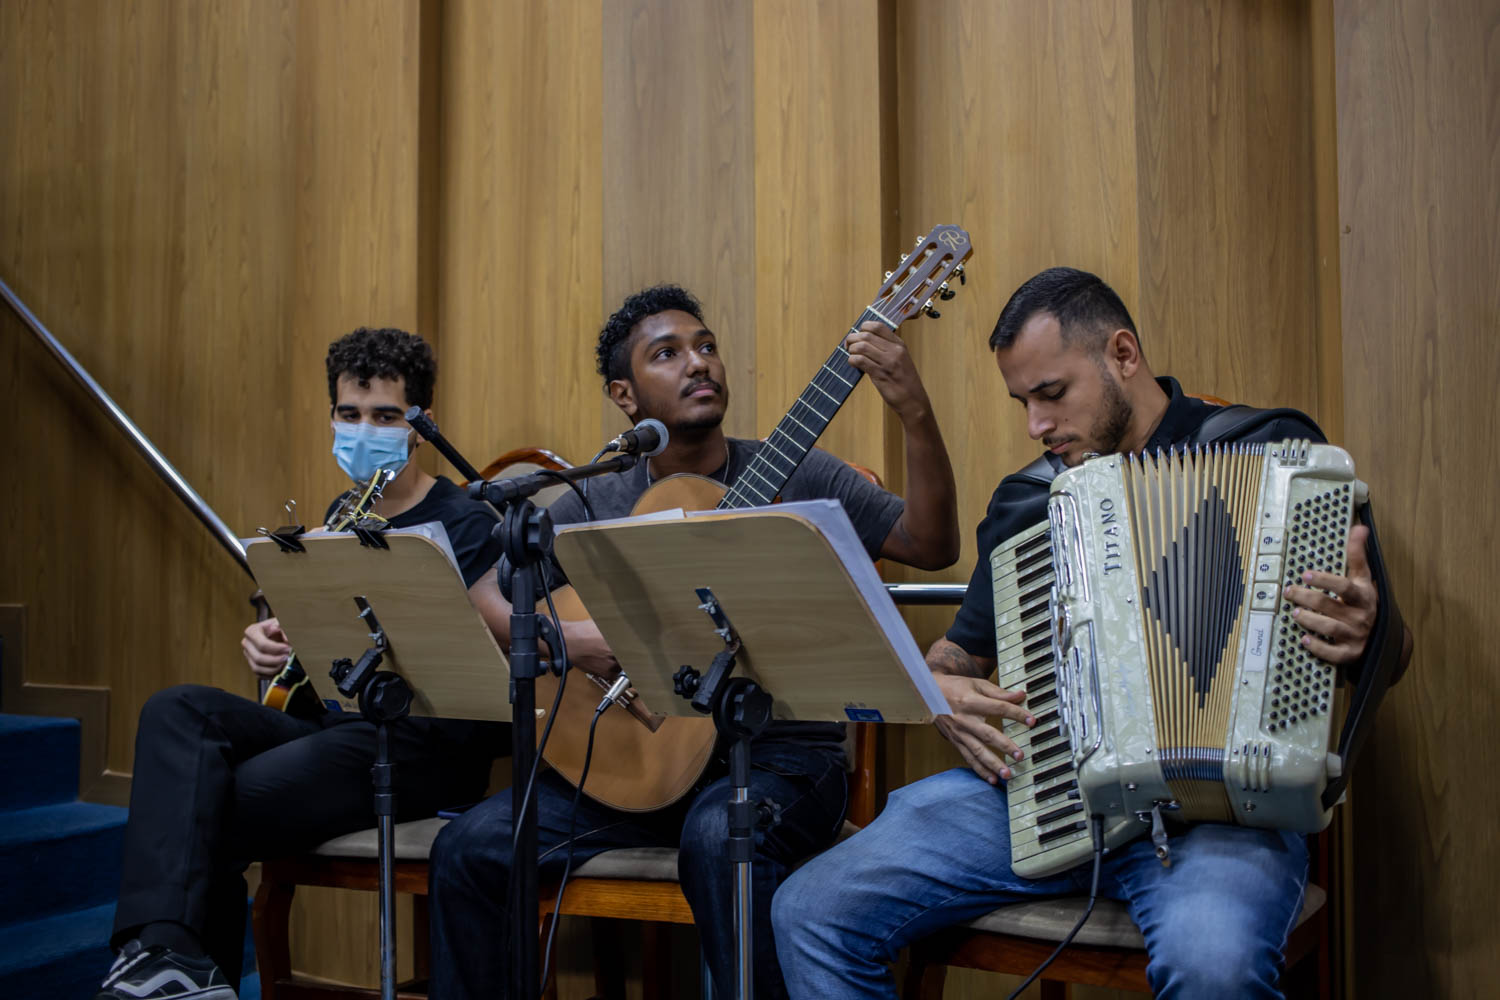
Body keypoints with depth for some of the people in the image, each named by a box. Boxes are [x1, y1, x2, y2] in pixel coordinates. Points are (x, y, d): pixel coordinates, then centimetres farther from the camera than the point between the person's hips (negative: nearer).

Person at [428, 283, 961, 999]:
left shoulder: (793, 478, 2)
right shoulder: (592, 505, 9)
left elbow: (932, 547, -8)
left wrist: (916, 417, -23)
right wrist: (569, 639, -13)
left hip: (778, 751, -3)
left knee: (721, 838, -36)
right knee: (469, 847, -14)